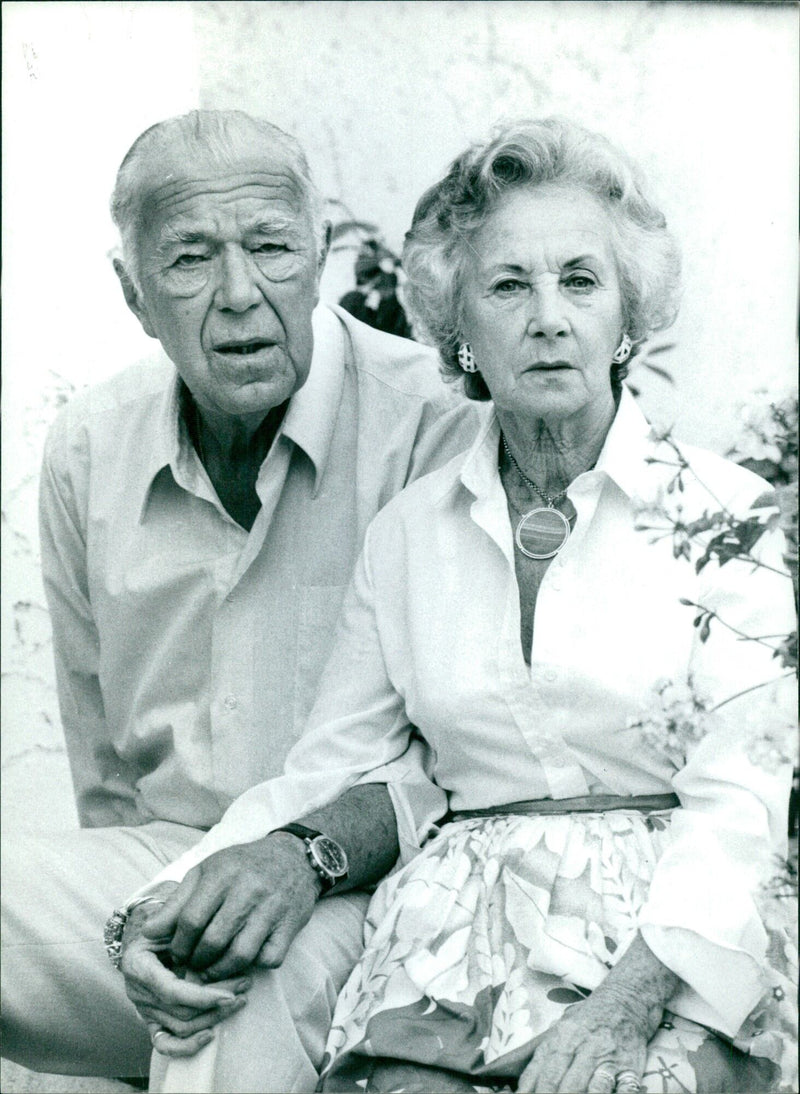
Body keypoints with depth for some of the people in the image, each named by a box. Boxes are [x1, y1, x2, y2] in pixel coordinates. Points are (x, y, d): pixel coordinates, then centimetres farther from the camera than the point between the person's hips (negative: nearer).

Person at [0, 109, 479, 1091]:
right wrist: (136, 926, 0)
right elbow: (100, 761, 14)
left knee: (259, 1010, -34)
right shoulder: (86, 453, 5)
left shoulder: (437, 424, -10)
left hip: (357, 885, -4)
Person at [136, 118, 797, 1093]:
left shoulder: (721, 510, 3)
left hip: (672, 958, -2)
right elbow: (328, 774, 14)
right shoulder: (408, 532, 13)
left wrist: (624, 1002, -20)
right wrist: (185, 901, -5)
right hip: (452, 952, 3)